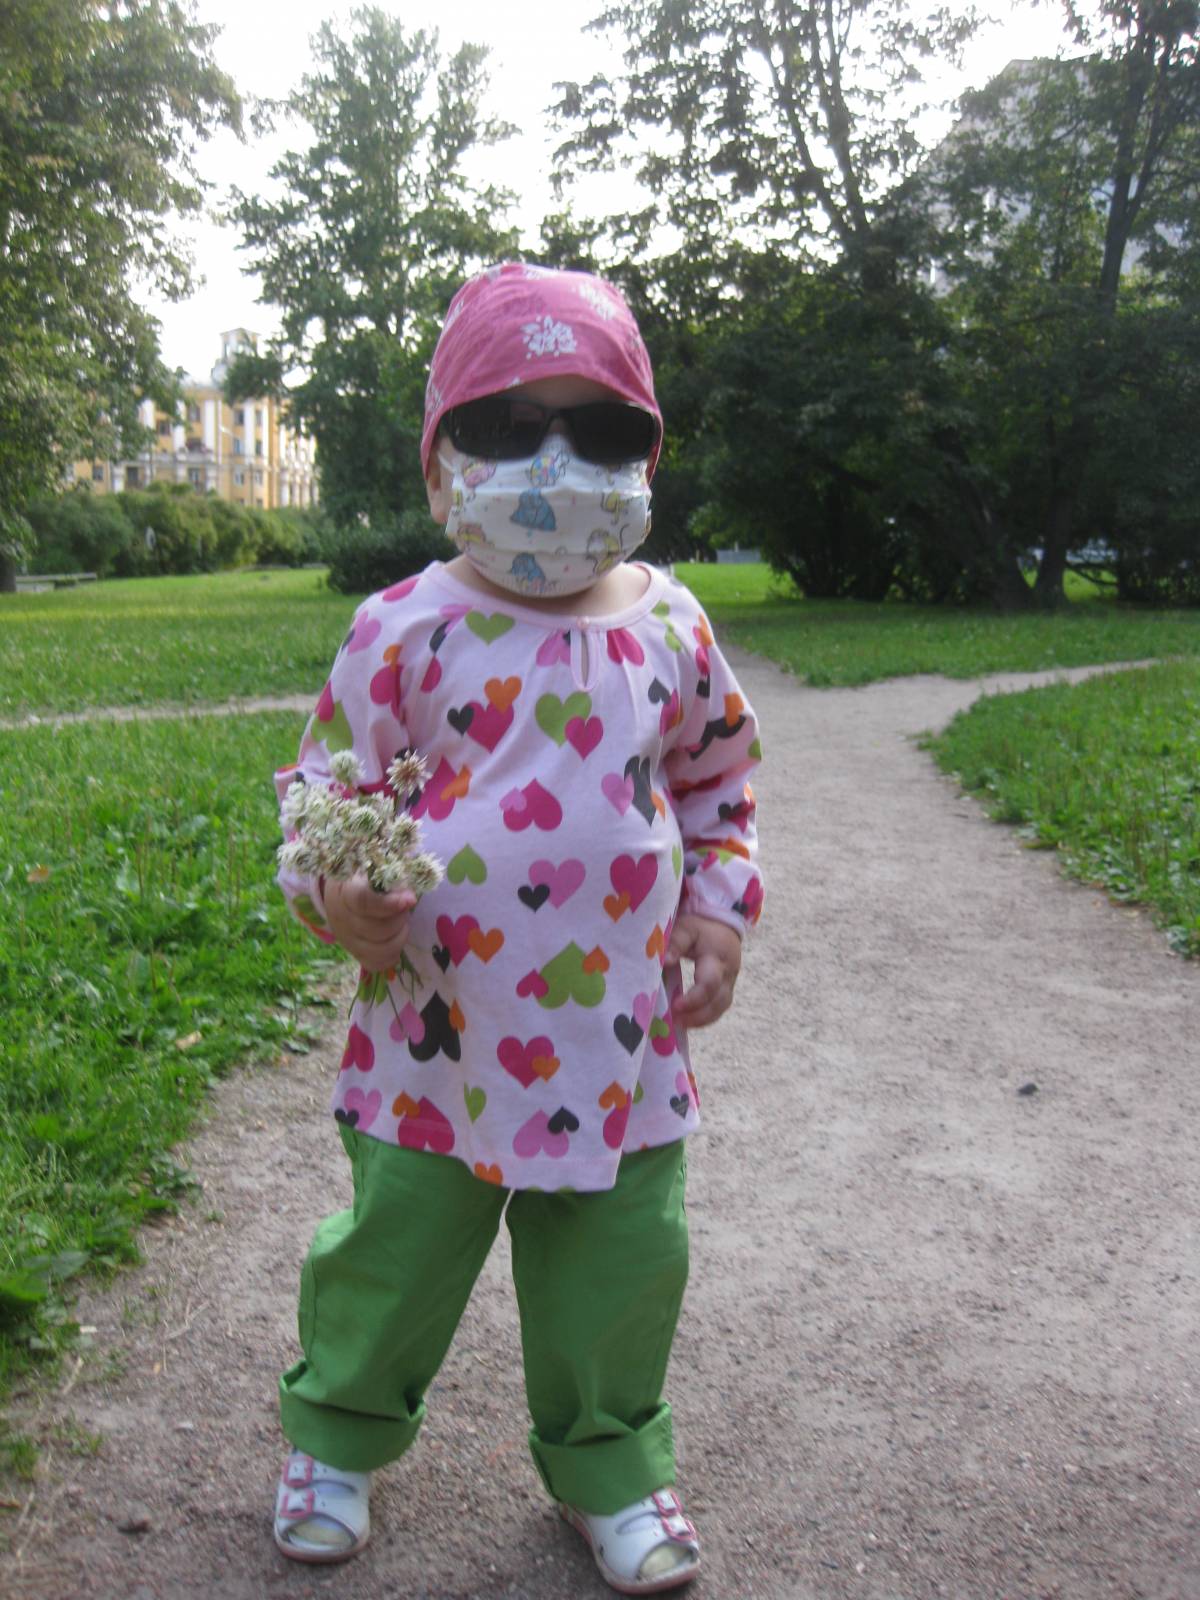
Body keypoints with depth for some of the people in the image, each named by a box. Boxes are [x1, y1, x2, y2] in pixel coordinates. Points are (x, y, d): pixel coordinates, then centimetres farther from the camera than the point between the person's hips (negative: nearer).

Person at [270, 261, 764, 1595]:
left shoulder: (669, 627, 2)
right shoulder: (408, 628, -7)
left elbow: (718, 777, 17)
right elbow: (323, 776, 1)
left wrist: (719, 905, 6)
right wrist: (336, 897, -17)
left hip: (619, 1033, 2)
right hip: (439, 1025, -2)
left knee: (620, 1261, 13)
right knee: (397, 1248, 14)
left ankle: (608, 1459, 38)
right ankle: (338, 1426, 41)